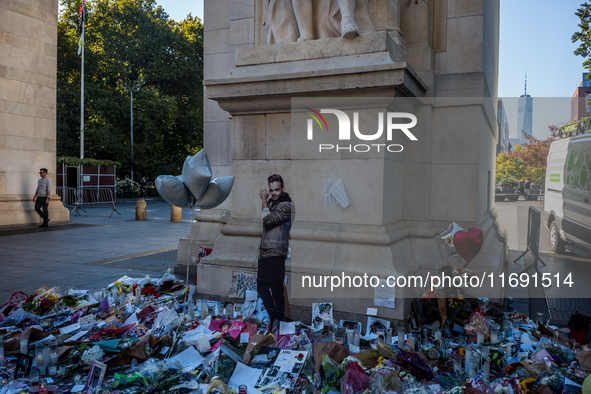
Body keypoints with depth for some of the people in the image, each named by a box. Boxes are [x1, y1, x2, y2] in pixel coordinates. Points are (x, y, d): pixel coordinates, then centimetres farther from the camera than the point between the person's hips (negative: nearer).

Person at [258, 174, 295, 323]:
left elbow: (268, 220, -22)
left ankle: (279, 319, 7)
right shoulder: (270, 203, 15)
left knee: (276, 287, -5)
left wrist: (263, 200, -10)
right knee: (261, 286, 15)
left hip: (276, 254, -9)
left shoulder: (287, 205, -11)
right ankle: (272, 316, 29)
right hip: (265, 252, 9)